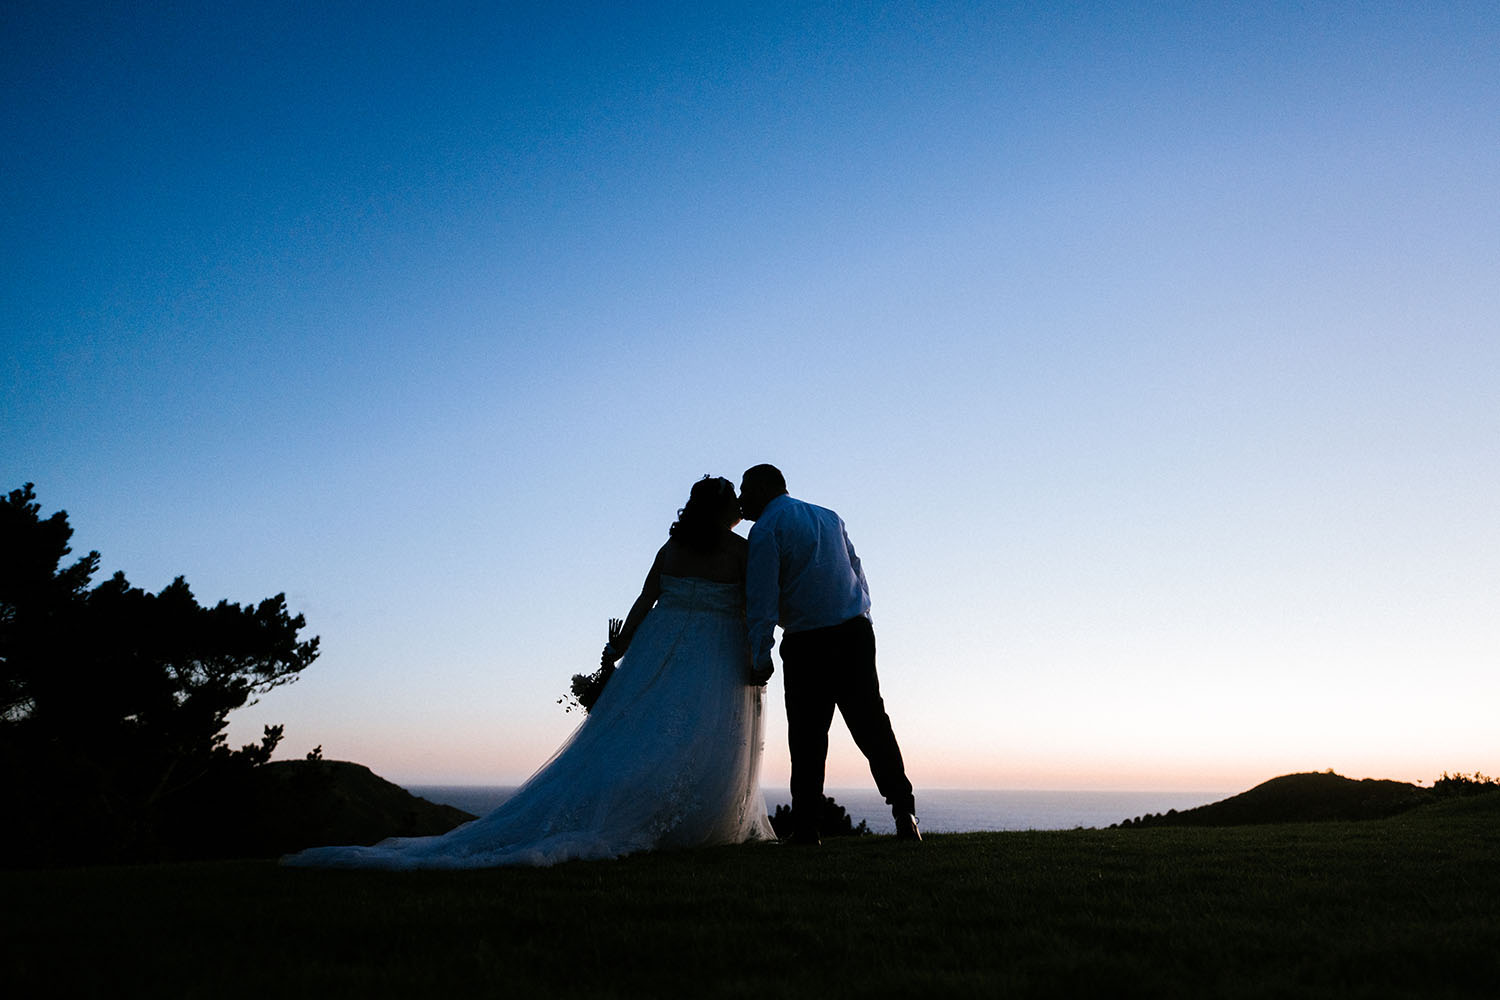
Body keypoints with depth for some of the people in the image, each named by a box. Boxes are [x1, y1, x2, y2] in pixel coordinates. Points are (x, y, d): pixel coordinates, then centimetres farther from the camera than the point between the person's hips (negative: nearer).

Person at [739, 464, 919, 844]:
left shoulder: (767, 529, -2)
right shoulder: (829, 517, 17)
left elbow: (762, 600, -8)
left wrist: (759, 659, -6)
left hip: (808, 642, -5)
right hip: (856, 630, 5)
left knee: (808, 738, 1)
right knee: (871, 724, 8)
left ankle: (806, 831, 3)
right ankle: (903, 811, 2)